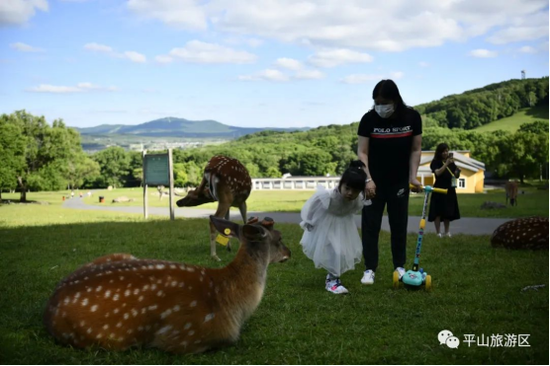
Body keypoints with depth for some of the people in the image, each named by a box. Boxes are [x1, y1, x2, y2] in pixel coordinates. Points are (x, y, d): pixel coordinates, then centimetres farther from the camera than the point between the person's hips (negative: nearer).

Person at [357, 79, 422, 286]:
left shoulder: (412, 117, -10)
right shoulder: (369, 119, -14)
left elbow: (415, 150, -2)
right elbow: (362, 152, -12)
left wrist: (412, 176, -10)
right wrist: (367, 179, -21)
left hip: (400, 182, 1)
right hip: (374, 181, -1)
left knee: (399, 224, 8)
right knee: (370, 225, -2)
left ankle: (400, 266, 19)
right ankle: (370, 269, 4)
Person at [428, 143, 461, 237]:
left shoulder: (451, 162, 11)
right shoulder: (436, 162, -3)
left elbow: (457, 176, 12)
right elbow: (438, 172, -19)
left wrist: (457, 170, -8)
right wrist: (446, 164, -26)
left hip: (450, 190, 5)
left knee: (448, 212, 9)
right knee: (438, 212, -6)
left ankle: (447, 232, 18)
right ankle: (438, 233, -2)